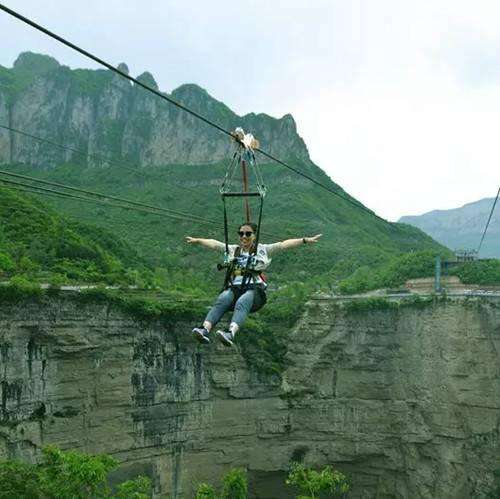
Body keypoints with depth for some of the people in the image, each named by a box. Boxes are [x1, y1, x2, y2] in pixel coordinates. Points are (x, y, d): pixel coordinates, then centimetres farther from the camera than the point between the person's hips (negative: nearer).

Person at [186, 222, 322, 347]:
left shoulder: (263, 249, 16)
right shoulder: (232, 250, 27)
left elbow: (284, 244, 6)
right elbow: (214, 243, 23)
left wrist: (306, 240, -3)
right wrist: (197, 240, 14)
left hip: (254, 291, -2)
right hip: (233, 289, 3)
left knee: (242, 302, -36)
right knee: (221, 300, -31)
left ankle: (231, 333, -60)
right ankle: (205, 329, -52)